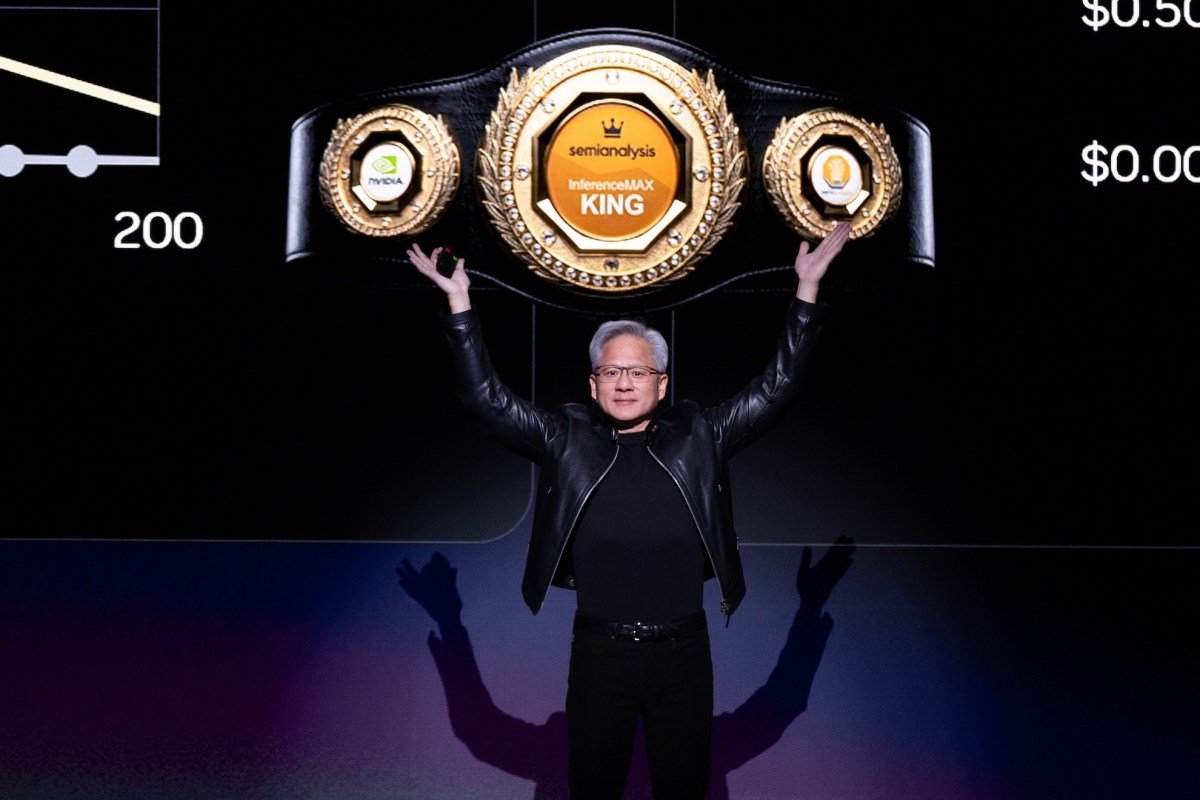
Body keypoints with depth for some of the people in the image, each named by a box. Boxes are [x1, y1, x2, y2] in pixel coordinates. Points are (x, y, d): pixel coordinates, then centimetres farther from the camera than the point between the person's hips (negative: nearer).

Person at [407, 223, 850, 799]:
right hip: (598, 652, 0)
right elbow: (485, 399, -1)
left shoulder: (697, 438, 4)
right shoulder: (566, 442, 2)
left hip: (683, 651, 1)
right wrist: (459, 303, -5)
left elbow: (775, 389, 4)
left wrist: (807, 289, 0)